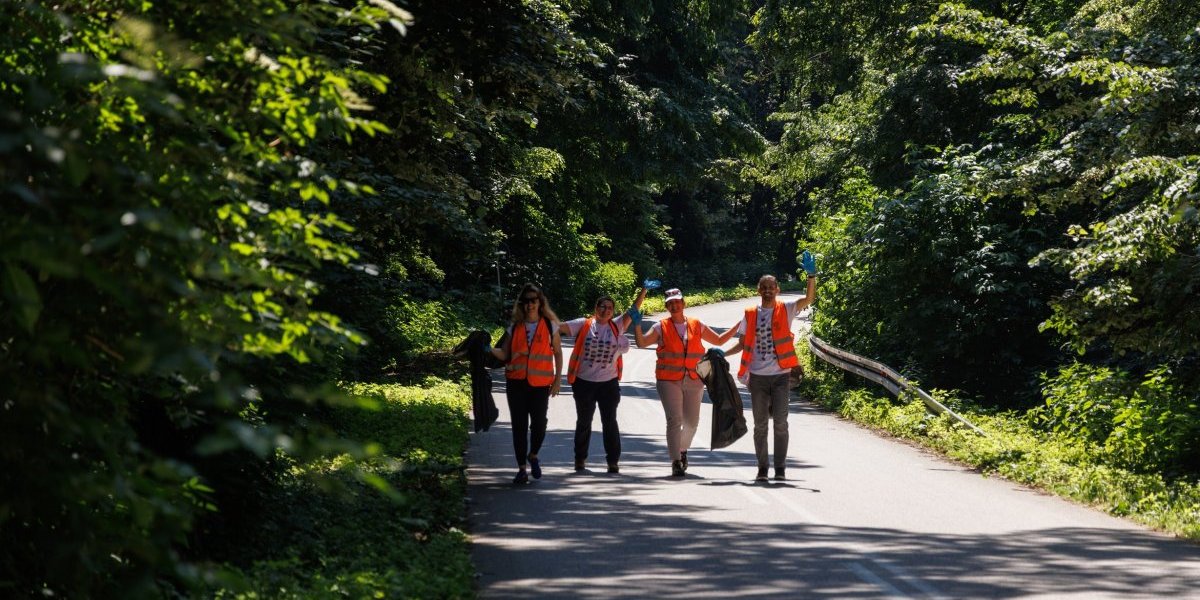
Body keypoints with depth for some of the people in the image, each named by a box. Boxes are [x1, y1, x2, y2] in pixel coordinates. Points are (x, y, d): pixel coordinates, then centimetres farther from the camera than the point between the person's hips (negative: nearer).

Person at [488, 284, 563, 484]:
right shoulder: (515, 326, 8)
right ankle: (522, 468, 8)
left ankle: (533, 456, 24)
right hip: (516, 382, 2)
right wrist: (489, 349, -13)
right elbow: (504, 354, 6)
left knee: (539, 424, -6)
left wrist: (557, 379, 2)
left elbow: (557, 353, 8)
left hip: (540, 383, -2)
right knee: (519, 425, 1)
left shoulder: (549, 325, 4)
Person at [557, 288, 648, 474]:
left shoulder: (617, 326, 4)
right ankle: (580, 459, 24)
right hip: (584, 381, 0)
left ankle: (613, 461, 4)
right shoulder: (584, 325, -1)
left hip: (609, 382, 1)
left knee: (609, 422, 0)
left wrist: (644, 290, -6)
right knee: (583, 422, 11)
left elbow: (634, 310, 1)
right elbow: (559, 327, -6)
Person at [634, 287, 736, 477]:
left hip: (693, 381, 3)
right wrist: (636, 325, -19)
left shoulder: (696, 326, 12)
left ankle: (682, 449, 35)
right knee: (674, 420, -12)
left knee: (691, 421, 7)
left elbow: (719, 340, 20)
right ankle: (676, 462, -8)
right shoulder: (661, 328, 5)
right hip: (669, 381, -3)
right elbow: (642, 342, -4)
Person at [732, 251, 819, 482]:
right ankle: (762, 468, 13)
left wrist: (811, 275, -27)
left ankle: (780, 468, 3)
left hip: (780, 375, -2)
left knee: (780, 423, -3)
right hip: (757, 376, 2)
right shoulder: (750, 314, 7)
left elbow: (809, 298, -13)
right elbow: (742, 343, 12)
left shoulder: (786, 310, 1)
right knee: (760, 425, 7)